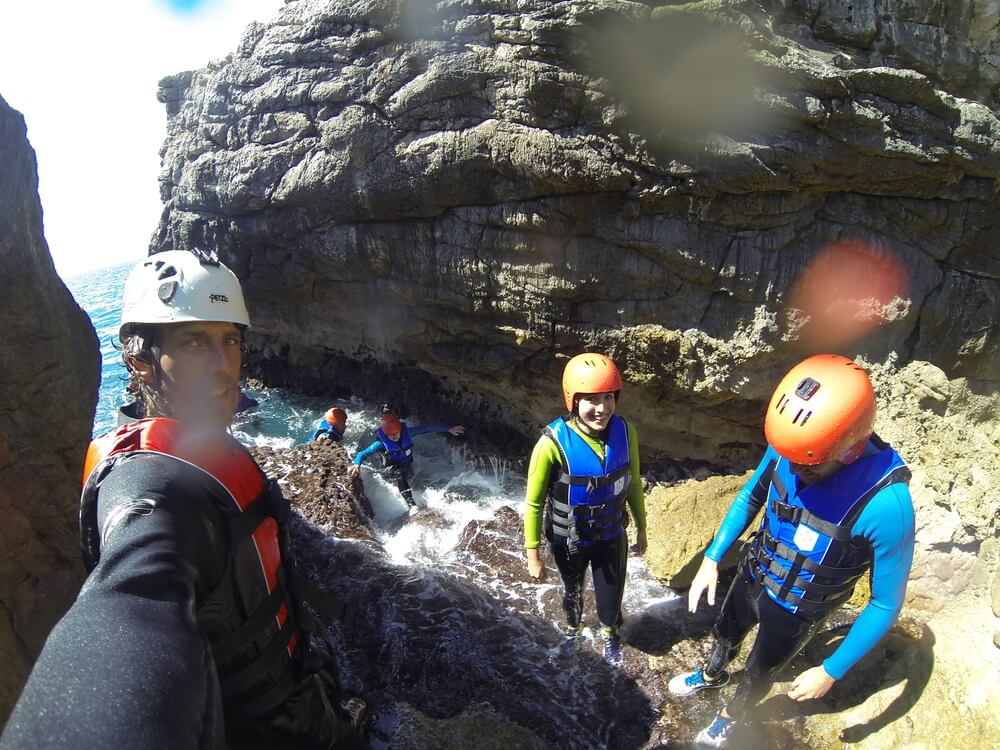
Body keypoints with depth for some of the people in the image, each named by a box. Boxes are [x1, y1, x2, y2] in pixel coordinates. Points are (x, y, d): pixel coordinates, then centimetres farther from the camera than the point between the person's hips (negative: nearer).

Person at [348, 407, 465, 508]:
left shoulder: (406, 432, -25)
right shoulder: (381, 443, -30)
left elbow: (427, 428, -20)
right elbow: (363, 454, -28)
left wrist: (449, 429, -20)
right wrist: (356, 464, -51)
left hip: (407, 463, 5)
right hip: (392, 467, -5)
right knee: (399, 474, -32)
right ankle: (411, 504, -40)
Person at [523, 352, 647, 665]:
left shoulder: (625, 432, -21)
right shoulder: (553, 443, -33)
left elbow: (633, 483, -2)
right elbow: (534, 502, -19)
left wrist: (641, 528, 8)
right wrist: (533, 554, -11)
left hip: (612, 536, 2)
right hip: (569, 540, -2)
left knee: (610, 598, 20)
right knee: (573, 592, 28)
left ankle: (610, 633, 58)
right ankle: (573, 626, 64)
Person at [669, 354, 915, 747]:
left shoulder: (885, 504, -37)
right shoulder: (786, 449, -25)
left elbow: (886, 602, -22)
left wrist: (831, 672, -15)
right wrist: (711, 559, -6)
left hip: (795, 610, -3)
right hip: (752, 576, 4)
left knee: (759, 672, 24)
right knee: (726, 633, 31)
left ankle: (731, 716, 57)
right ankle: (712, 676, 65)